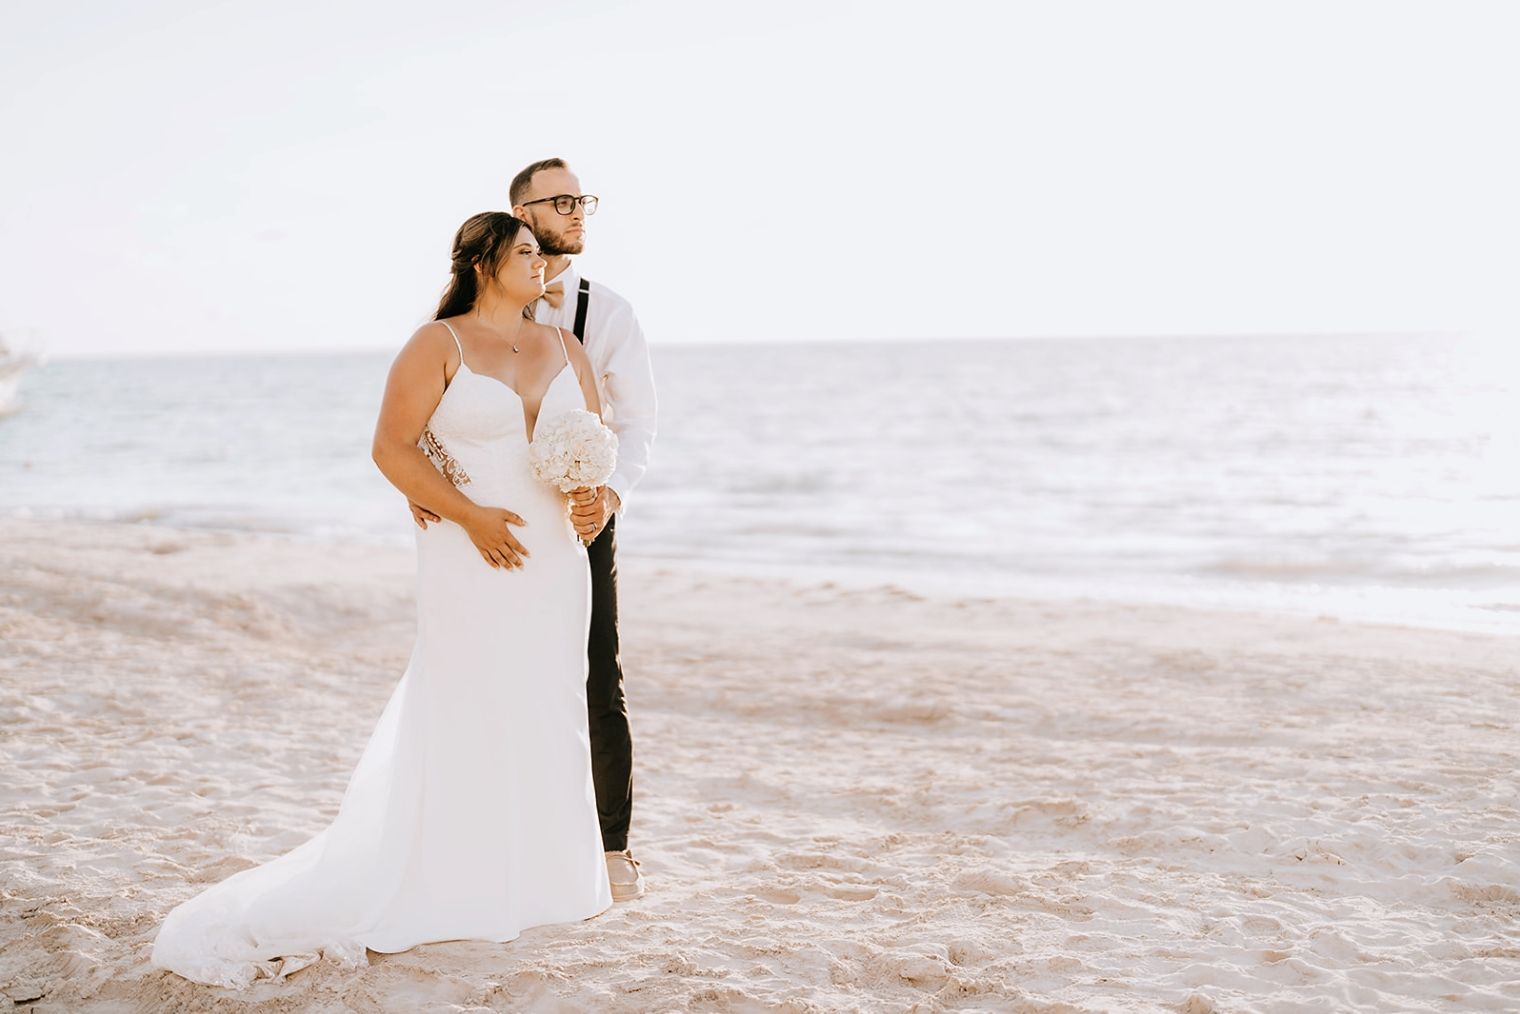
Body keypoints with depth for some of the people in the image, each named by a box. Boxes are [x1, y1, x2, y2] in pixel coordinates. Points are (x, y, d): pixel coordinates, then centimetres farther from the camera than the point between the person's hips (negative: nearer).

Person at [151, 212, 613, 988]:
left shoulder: (564, 348, 12)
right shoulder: (438, 345, -4)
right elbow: (392, 447, -9)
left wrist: (591, 485, -10)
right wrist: (470, 515, -16)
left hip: (555, 563, 5)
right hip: (472, 566, -5)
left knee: (548, 715, 8)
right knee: (464, 720, -2)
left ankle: (535, 878, 21)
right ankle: (450, 886, 10)